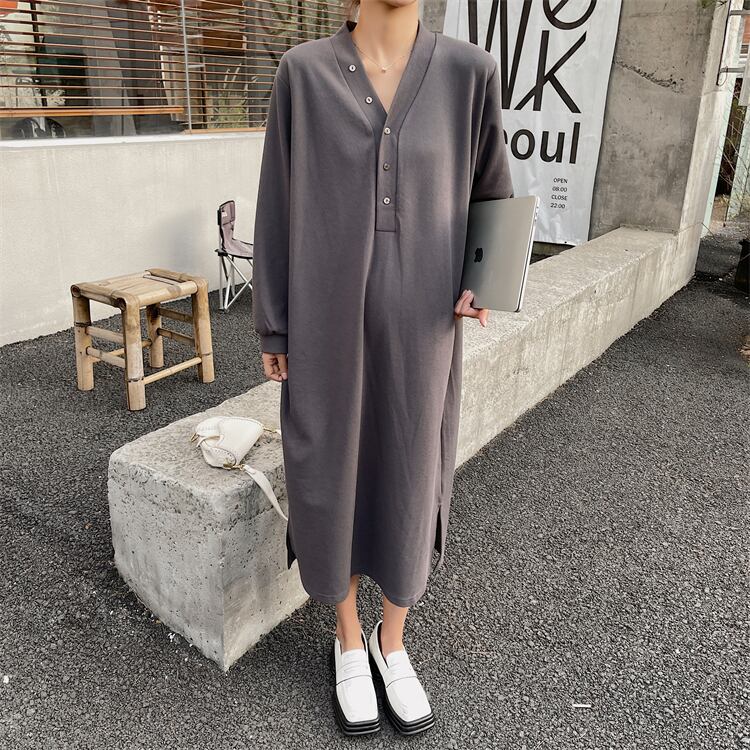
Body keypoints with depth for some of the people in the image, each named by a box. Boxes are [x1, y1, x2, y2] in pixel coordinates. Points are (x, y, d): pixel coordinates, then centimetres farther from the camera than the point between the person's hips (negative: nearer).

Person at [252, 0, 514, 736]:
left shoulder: (468, 72, 0)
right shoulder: (302, 73, -1)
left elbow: (491, 192, 11)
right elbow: (278, 203, 2)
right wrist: (270, 329, 4)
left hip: (417, 330, 1)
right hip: (329, 324, -1)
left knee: (409, 485, 12)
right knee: (332, 485, 9)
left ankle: (392, 643, 37)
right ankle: (348, 641, 36)